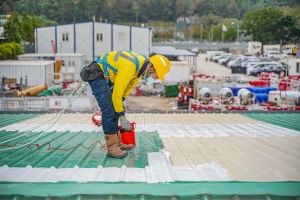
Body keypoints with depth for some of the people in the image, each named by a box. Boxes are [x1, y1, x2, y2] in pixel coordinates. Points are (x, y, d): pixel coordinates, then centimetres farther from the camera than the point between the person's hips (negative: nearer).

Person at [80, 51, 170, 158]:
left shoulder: (141, 64, -4)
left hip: (107, 76, 10)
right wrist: (122, 116, -19)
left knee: (114, 110, 9)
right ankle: (112, 147, -8)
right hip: (96, 74, -9)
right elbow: (117, 93, -28)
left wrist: (120, 103, 6)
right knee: (109, 110, -14)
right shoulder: (130, 67, -32)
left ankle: (117, 142, 17)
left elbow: (129, 86, 10)